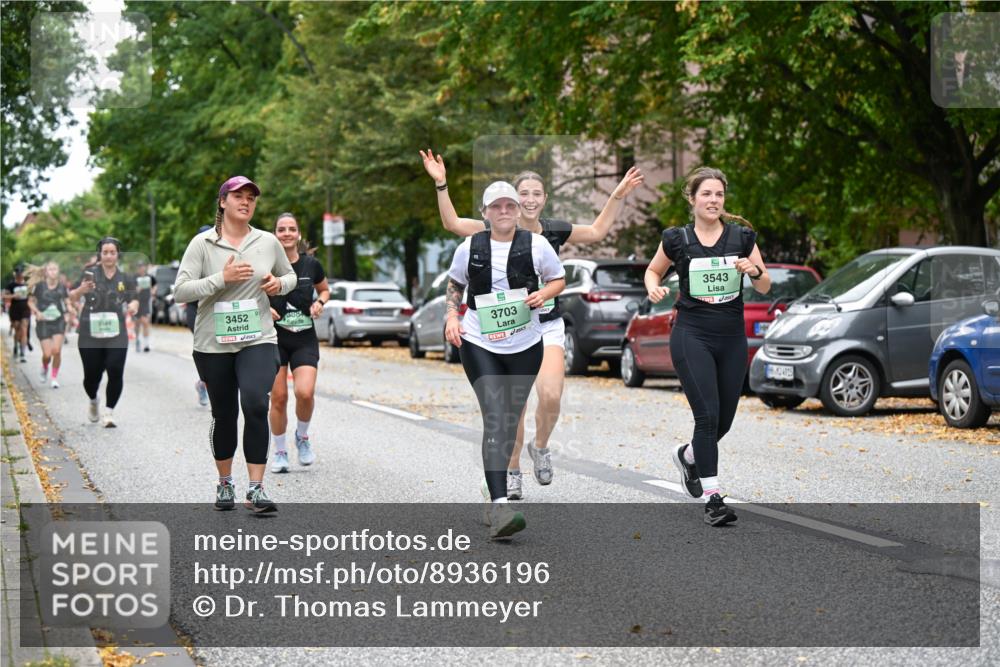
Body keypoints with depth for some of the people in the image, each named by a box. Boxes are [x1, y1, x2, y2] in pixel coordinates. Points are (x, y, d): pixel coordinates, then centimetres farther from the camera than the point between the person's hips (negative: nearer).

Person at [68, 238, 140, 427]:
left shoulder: (125, 278, 6)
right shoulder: (89, 273, 0)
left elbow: (134, 299, 12)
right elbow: (72, 298, 1)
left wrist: (133, 305, -12)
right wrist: (80, 290, -21)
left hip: (116, 335, 1)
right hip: (90, 335, -1)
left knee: (115, 372, -14)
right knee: (92, 375, 4)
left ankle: (109, 412, -2)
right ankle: (93, 401, 37)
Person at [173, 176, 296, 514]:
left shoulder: (268, 242, 5)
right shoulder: (202, 244, -4)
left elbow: (290, 275, 21)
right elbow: (180, 290, -10)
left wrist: (279, 284, -3)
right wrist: (222, 278, -21)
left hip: (258, 339, 0)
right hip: (213, 344, 0)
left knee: (256, 405, -19)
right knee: (224, 414, 11)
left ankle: (256, 489, -15)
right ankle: (224, 483, 31)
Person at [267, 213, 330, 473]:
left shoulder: (311, 265, 1)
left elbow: (324, 289, 19)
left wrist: (320, 302, -1)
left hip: (305, 339, 1)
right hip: (274, 338, -1)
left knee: (305, 393, -17)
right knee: (278, 397, -2)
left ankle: (302, 436, 13)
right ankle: (280, 452, 16)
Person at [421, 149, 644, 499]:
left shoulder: (554, 231, 2)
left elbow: (597, 231, 19)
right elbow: (453, 223, -14)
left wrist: (618, 196, 14)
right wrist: (441, 185, -24)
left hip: (548, 326, 2)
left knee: (551, 396, -18)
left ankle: (540, 447, 12)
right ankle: (512, 473, 16)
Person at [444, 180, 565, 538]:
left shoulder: (536, 245, -2)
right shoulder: (469, 248, 0)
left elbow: (559, 279, 10)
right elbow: (455, 284, 17)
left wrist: (543, 293, -10)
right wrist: (452, 316, 2)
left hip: (525, 346, 2)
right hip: (478, 344, -1)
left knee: (510, 421, 11)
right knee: (494, 419, -16)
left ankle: (496, 497, 29)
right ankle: (499, 506, -25)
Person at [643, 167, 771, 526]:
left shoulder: (742, 237, 2)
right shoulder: (677, 239, -1)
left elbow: (765, 287, 7)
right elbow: (653, 270, 16)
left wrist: (754, 271, -14)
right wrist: (654, 288, -6)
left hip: (732, 338, 3)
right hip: (692, 336, -3)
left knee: (724, 419, 10)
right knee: (707, 415, -14)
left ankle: (686, 455, 41)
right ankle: (713, 498, -9)